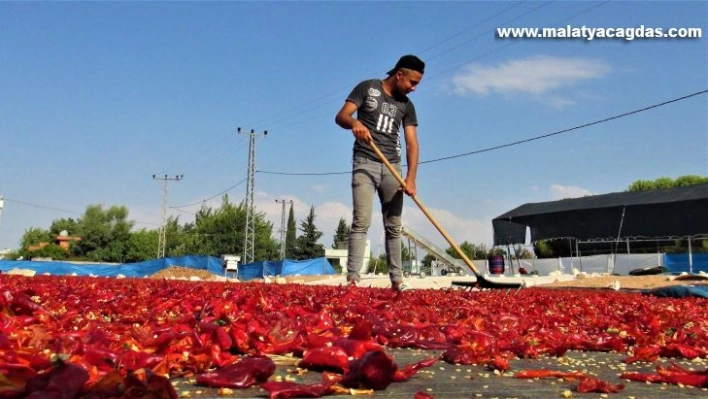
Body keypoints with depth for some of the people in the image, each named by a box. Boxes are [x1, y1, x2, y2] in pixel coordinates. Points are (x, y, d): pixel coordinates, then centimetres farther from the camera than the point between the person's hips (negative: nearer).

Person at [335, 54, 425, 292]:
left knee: (394, 226, 4)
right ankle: (352, 279, -14)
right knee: (361, 222, -13)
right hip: (365, 164, -4)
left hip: (392, 167, 4)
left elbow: (412, 143, 1)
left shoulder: (407, 106, 10)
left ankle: (397, 280, 9)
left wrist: (411, 178, -14)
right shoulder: (367, 88, 2)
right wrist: (354, 123, -31)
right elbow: (341, 116, -6)